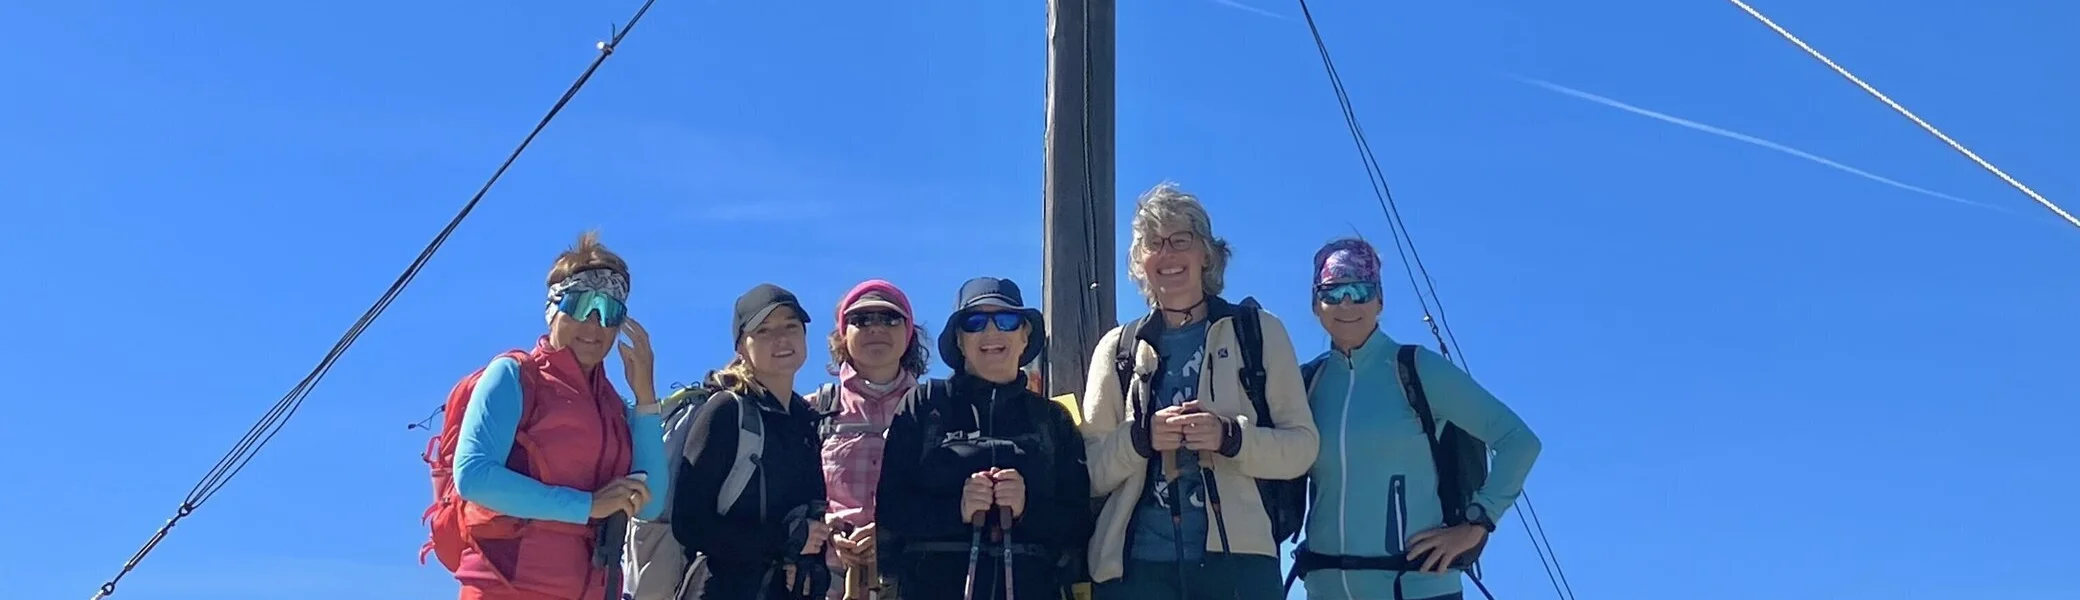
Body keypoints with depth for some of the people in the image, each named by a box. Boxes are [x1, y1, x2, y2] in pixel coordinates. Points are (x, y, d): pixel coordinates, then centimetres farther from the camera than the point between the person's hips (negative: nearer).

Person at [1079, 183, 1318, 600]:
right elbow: (1089, 467, 10)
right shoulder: (1118, 348, 15)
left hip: (1237, 559, -1)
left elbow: (1302, 445, 5)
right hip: (1136, 562, 2)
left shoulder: (1259, 331, 11)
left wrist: (1231, 437, -13)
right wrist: (1142, 438, -10)